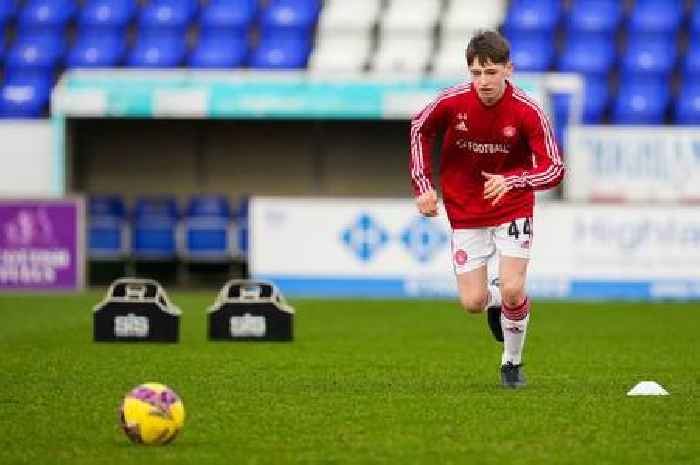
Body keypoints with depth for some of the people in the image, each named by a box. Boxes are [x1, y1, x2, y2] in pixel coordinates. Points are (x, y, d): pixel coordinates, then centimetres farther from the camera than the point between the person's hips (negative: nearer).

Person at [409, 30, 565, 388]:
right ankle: (495, 299, 36)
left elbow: (554, 169, -19)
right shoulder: (451, 102, -16)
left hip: (512, 210, -2)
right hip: (465, 212, 2)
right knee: (473, 303, -3)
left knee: (513, 291, -15)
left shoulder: (528, 112, -20)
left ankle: (512, 362, 12)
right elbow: (419, 129, 5)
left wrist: (511, 181, -36)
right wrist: (423, 184, 0)